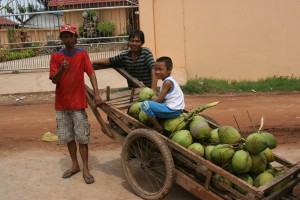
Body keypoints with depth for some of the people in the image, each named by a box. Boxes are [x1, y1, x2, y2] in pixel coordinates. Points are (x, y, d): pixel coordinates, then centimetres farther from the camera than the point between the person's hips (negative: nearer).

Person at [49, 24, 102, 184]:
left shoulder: (82, 54, -2)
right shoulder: (55, 56, 0)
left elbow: (91, 73, -12)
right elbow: (54, 80, -6)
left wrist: (96, 93, -26)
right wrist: (61, 69, -28)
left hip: (78, 102, -2)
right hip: (61, 103, 2)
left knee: (82, 136, 0)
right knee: (68, 136, 11)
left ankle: (85, 168, 9)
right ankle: (75, 165, 27)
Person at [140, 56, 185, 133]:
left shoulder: (167, 82, -14)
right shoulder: (168, 80, 15)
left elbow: (159, 99, -15)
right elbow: (161, 98, 17)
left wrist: (151, 99, 1)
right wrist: (155, 97, 3)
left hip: (173, 110, -11)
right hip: (175, 109, 11)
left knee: (145, 104, -21)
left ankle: (158, 128, -7)